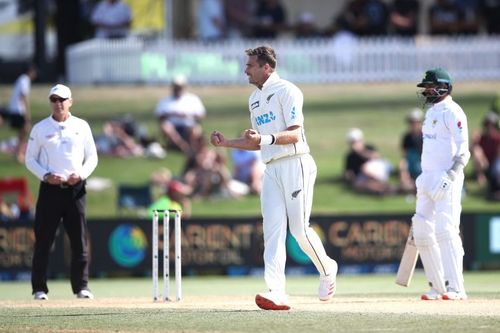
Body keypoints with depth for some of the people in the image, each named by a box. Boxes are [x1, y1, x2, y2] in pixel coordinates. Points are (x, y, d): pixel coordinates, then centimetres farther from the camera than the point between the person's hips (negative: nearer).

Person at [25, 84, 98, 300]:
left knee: (80, 240, -1)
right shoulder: (40, 129, 5)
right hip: (50, 189, -1)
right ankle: (39, 289, 1)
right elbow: (30, 159, 5)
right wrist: (45, 175, -11)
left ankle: (81, 287, 5)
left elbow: (92, 157, 10)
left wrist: (81, 174, -9)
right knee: (43, 240, -3)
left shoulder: (81, 127, 8)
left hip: (75, 188, 1)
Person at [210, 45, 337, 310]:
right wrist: (226, 143, 14)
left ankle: (327, 269, 21)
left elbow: (295, 134, -16)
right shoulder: (254, 99, 19)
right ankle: (276, 294, -16)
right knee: (273, 230, -6)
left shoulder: (286, 91, -8)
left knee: (299, 229, -7)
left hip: (295, 165, -8)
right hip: (271, 169, 8)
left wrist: (265, 138, -32)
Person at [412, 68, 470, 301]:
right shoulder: (431, 112, 18)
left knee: (445, 230, -15)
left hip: (447, 179, -9)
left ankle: (456, 288, -16)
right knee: (422, 231, 5)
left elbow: (463, 152, -16)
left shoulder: (452, 112, -10)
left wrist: (450, 177, -28)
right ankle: (438, 287, 10)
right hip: (428, 178, 10)